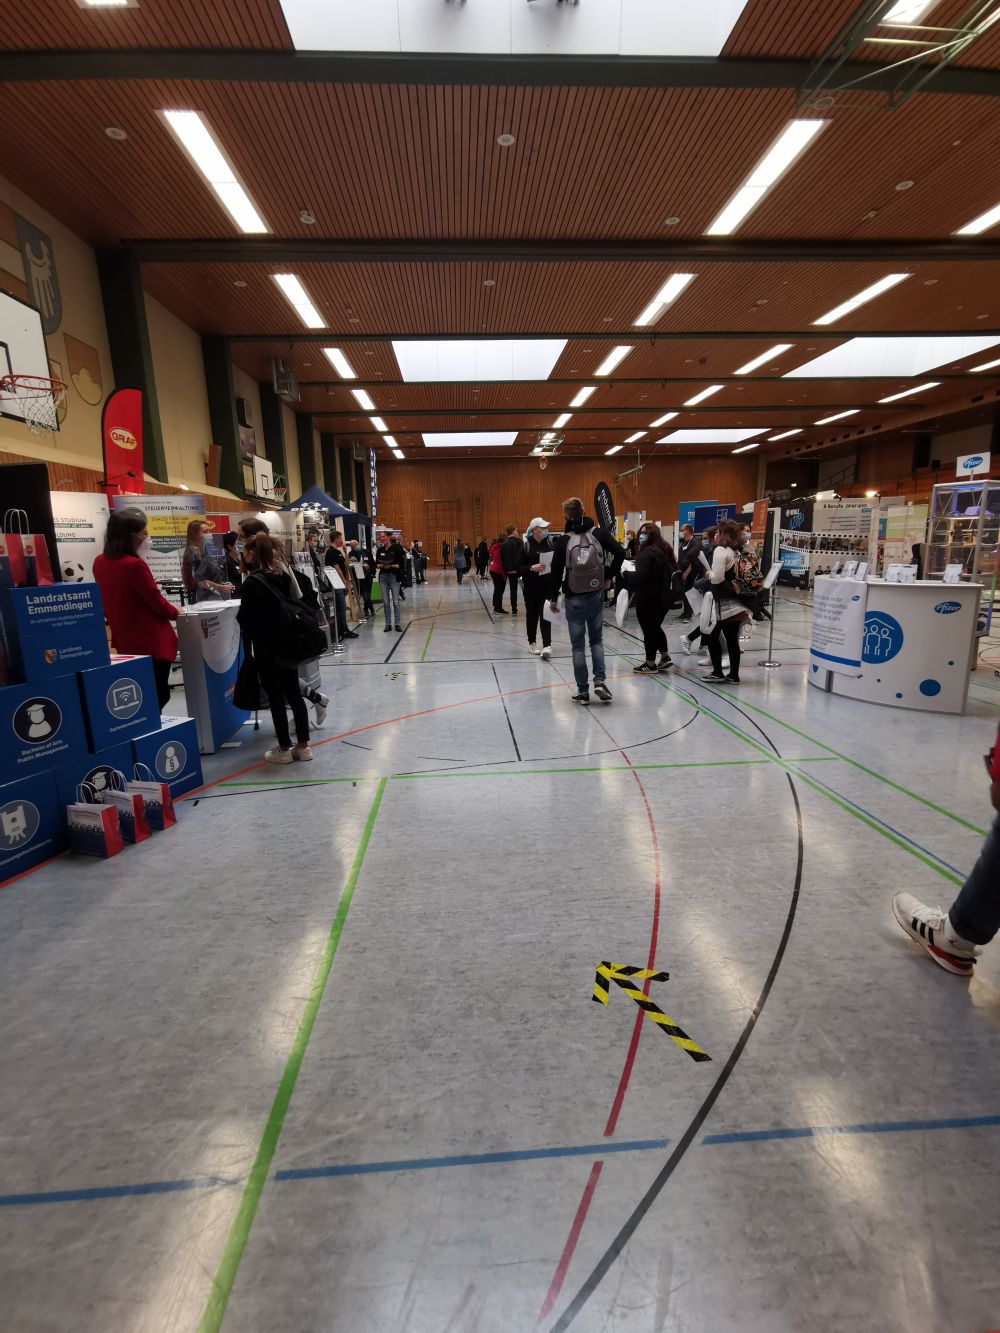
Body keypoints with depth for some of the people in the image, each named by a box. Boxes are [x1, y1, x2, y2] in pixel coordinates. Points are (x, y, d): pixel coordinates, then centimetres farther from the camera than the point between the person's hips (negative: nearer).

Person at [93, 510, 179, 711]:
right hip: (151, 643, -8)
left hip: (124, 641, 8)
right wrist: (175, 612, 6)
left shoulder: (100, 562, 4)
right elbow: (156, 601, -13)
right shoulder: (135, 565, -21)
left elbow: (115, 599, 14)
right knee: (158, 696, 3)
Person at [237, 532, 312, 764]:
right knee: (294, 693, 11)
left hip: (266, 648, -6)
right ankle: (303, 745, 17)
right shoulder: (284, 574, 5)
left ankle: (284, 749, 12)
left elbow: (245, 620, -11)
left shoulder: (252, 582, -15)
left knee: (276, 697, 3)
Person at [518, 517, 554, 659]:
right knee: (532, 615, 11)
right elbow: (518, 567, -6)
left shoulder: (550, 542, 1)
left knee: (545, 615, -5)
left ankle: (547, 645, -8)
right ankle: (532, 643, 27)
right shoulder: (525, 545, -6)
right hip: (531, 587, -1)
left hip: (547, 585, 1)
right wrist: (531, 568, -22)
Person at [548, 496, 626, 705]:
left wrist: (553, 598, 6)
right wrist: (609, 576, 3)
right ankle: (600, 681, 4)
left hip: (574, 599, -2)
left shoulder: (564, 542, -8)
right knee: (596, 640, 18)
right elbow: (620, 553, -10)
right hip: (596, 596, 2)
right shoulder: (599, 534, -3)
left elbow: (556, 572, -6)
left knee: (578, 646, 7)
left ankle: (583, 691, 12)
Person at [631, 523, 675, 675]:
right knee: (656, 627, 22)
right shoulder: (665, 550, 12)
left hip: (648, 598, -9)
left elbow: (639, 577, -24)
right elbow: (673, 571, 21)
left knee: (648, 630, 1)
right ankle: (665, 657, 24)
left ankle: (650, 664, 9)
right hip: (663, 597, 9)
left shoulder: (647, 553, -19)